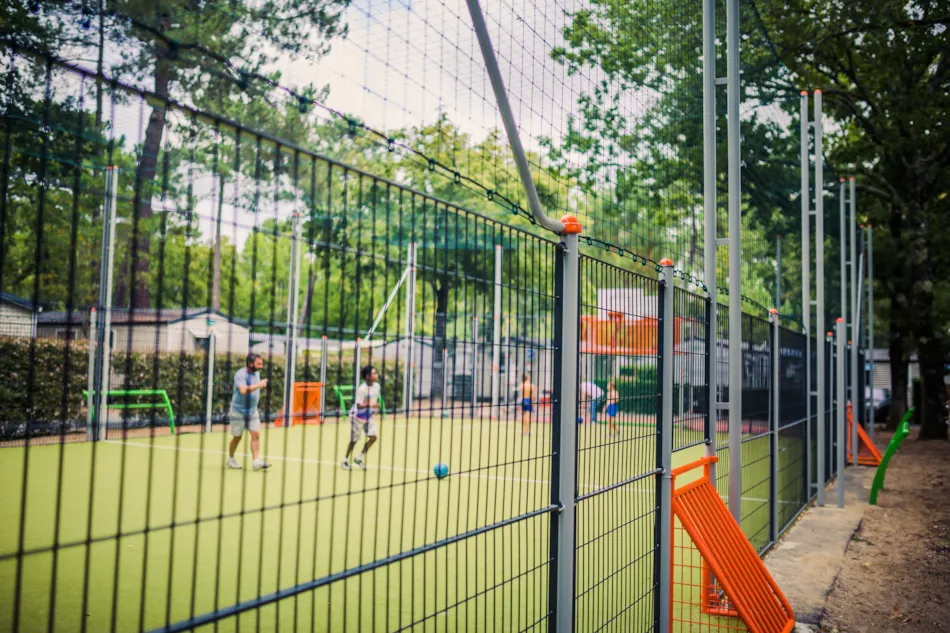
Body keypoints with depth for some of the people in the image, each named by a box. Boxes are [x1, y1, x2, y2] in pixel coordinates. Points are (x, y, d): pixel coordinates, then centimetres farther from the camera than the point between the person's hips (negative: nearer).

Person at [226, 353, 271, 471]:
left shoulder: (256, 373, 8)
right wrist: (258, 385, -31)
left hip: (252, 410, 6)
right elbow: (243, 390, -33)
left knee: (256, 434, -7)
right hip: (239, 411, -6)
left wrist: (262, 386, 10)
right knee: (237, 436, 6)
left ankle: (256, 462, -9)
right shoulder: (241, 374, -18)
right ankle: (231, 459, 27)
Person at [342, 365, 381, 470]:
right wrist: (370, 405, -39)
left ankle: (359, 458, 12)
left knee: (373, 437, -5)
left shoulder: (377, 386, -4)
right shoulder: (362, 389, -25)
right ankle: (345, 459, 26)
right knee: (354, 440, 5)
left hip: (368, 416, 6)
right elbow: (359, 405, -27)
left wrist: (375, 407, 0)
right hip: (357, 416, -6)